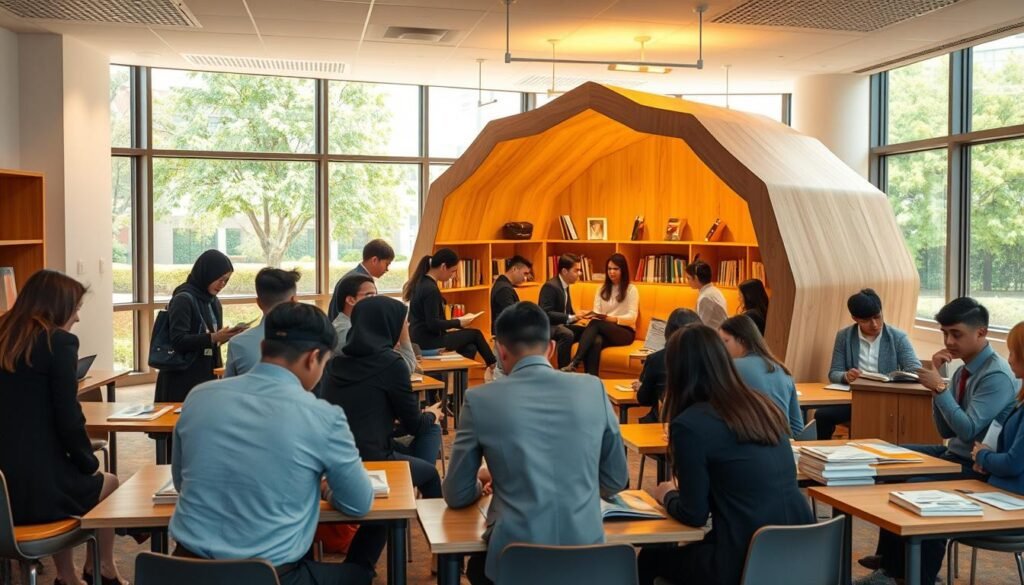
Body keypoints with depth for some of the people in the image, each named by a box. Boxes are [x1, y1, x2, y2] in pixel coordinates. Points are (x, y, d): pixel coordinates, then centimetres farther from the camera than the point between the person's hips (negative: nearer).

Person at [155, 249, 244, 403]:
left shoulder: (213, 302, 11)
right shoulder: (183, 299, -12)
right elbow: (178, 341, -19)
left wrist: (226, 335, -1)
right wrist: (213, 337, -25)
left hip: (206, 377, 7)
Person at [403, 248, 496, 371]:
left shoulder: (421, 282, 9)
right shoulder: (430, 289, -20)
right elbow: (433, 324, -22)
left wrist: (455, 322, 9)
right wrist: (458, 322, -9)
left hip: (421, 337, 9)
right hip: (428, 341, -9)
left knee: (470, 348, 11)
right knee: (475, 334, 5)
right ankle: (493, 367, 24)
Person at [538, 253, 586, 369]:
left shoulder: (564, 285, 12)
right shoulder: (550, 286, -18)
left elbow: (567, 312, 14)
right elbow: (545, 313, -27)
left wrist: (577, 316, -7)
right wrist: (571, 318, -33)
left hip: (561, 324, 9)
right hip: (547, 326, -9)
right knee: (567, 334, -36)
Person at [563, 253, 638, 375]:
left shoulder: (631, 289, 3)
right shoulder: (602, 289, 18)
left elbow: (632, 318, -7)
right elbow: (596, 313, 9)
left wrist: (609, 318, -23)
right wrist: (593, 315, -18)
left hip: (624, 332, -3)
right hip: (604, 330, 3)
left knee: (596, 323, -35)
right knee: (595, 341, -37)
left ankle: (574, 362, -45)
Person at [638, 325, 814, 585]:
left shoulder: (690, 423, -14)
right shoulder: (762, 405, 7)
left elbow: (694, 515, -8)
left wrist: (667, 495, 12)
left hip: (747, 564, -7)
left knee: (651, 557, 19)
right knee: (689, 547, 31)